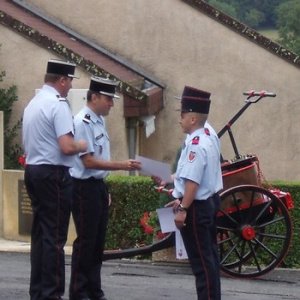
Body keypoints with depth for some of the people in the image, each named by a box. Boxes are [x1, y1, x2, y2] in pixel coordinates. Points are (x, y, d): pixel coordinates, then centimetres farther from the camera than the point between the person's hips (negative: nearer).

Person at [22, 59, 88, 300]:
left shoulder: (33, 104, 13)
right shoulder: (58, 104, -14)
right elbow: (67, 147, -22)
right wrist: (82, 146, -2)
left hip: (32, 169, 9)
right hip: (54, 174, -9)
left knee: (40, 232, 12)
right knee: (55, 235, -4)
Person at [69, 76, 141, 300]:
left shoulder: (99, 121, 12)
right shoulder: (83, 122, -17)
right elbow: (89, 161, -21)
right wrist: (122, 165, -22)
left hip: (98, 186, 9)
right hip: (85, 187, -9)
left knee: (98, 241, 13)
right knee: (86, 241, -3)